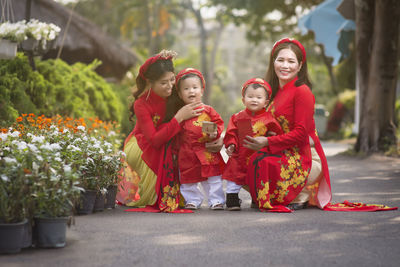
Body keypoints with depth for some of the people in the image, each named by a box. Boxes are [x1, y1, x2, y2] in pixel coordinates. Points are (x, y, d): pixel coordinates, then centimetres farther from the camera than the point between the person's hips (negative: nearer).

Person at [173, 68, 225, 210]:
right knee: (188, 180, 8)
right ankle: (192, 200, 23)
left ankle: (216, 200, 13)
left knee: (213, 179, 3)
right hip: (187, 155, 1)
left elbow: (219, 123, 2)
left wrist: (215, 132, -16)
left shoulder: (208, 110, 1)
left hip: (208, 152, -1)